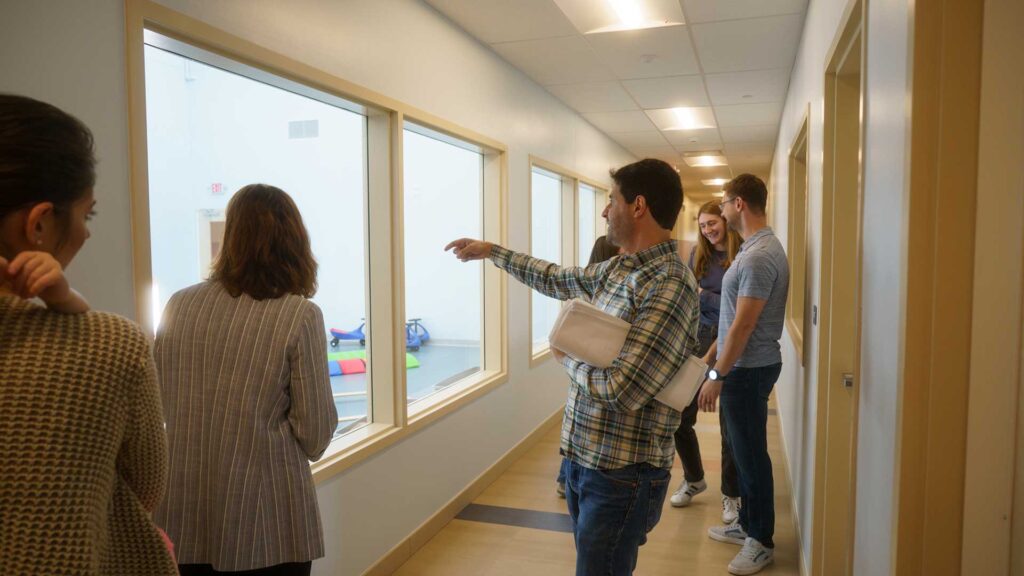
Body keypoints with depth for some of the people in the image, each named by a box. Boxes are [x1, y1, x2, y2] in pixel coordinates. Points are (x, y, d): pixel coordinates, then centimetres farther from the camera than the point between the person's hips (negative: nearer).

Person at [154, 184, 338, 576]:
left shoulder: (178, 306, -1)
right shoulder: (299, 315, -14)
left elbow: (164, 404, 12)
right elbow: (316, 433, -10)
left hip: (184, 518, 4)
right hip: (264, 521, -3)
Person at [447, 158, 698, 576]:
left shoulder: (671, 286, -24)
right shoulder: (616, 269, 5)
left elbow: (621, 390, -30)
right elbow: (556, 279, 24)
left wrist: (566, 358, -11)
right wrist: (490, 251, 30)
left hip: (621, 472, -8)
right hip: (579, 457, 9)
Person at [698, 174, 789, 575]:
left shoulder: (759, 256, -21)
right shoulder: (755, 248, 11)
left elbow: (744, 324, -23)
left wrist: (717, 375, -19)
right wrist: (711, 354, 20)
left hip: (748, 369, -10)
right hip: (742, 366, 10)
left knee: (751, 454, 2)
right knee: (744, 450, 18)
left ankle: (761, 542, 17)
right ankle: (747, 524, 32)